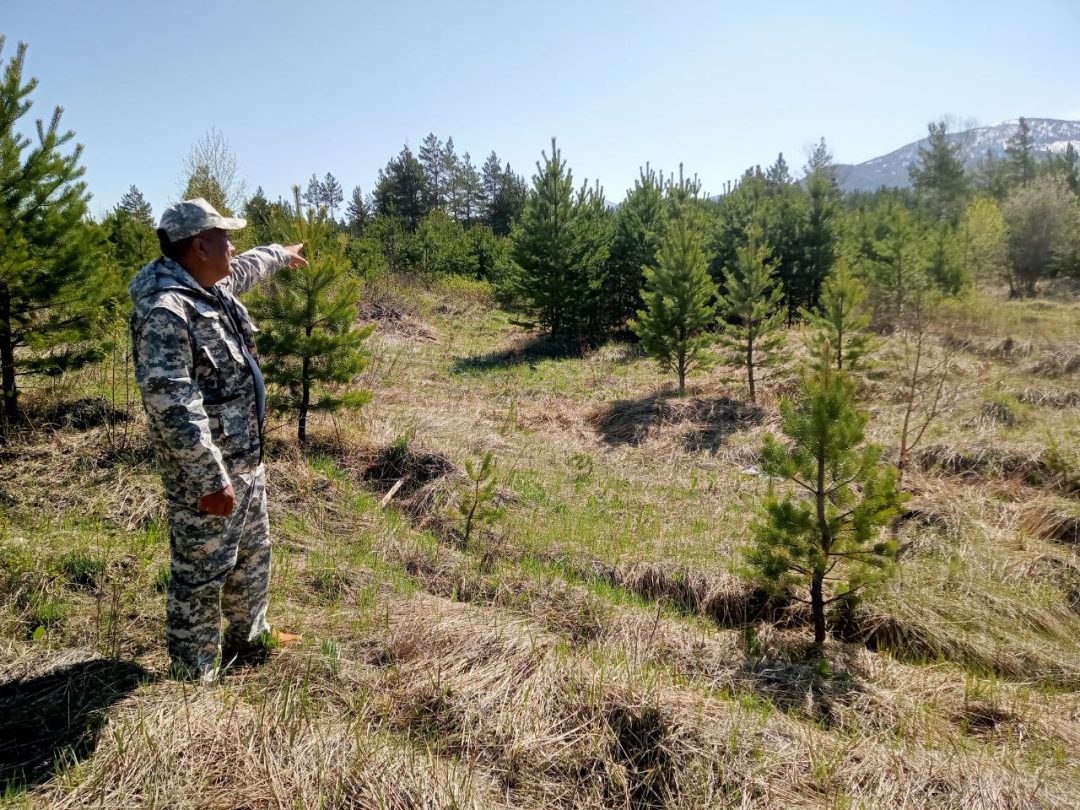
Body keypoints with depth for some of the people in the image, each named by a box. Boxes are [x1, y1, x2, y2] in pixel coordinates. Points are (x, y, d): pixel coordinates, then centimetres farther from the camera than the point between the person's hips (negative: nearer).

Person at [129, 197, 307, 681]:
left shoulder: (211, 287, 6)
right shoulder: (166, 310, -25)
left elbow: (245, 269, 31)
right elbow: (171, 401, -30)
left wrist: (282, 255, 49)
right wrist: (210, 476, -30)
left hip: (245, 457, 10)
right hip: (205, 472, -10)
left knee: (254, 553, 24)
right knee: (201, 575, 3)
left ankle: (250, 635, 44)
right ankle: (194, 676, 19)